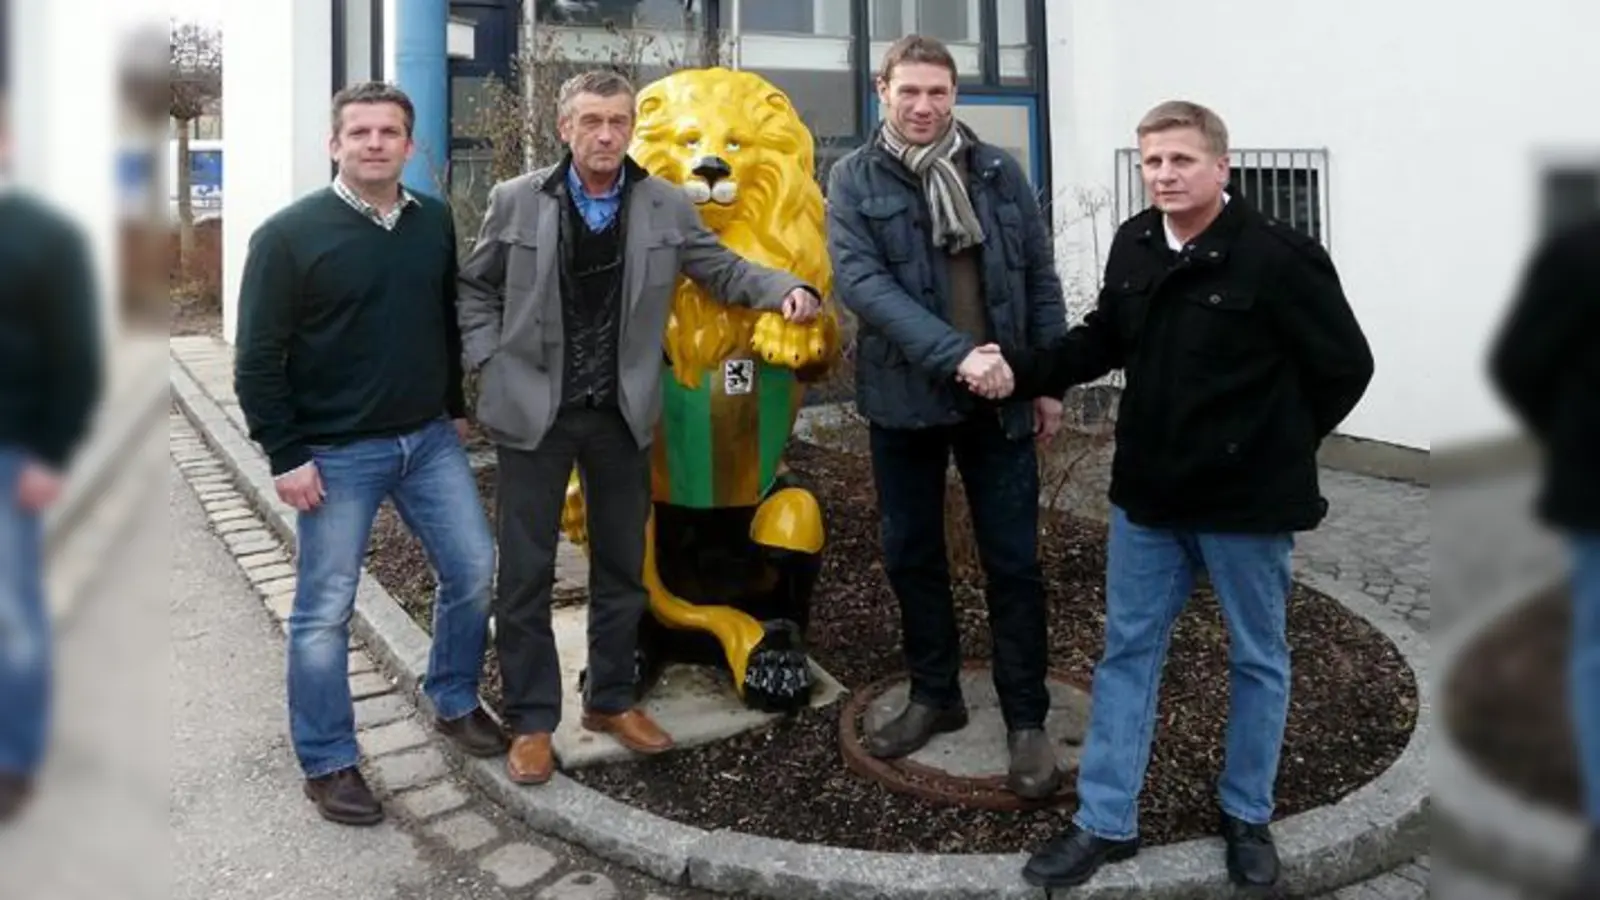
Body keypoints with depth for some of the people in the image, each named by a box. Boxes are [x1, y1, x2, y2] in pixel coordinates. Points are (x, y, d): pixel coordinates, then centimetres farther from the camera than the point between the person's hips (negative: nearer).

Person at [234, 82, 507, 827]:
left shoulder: (436, 223, 4)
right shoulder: (290, 234, -10)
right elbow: (258, 358, -9)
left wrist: (456, 406, 15)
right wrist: (286, 455, -12)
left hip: (429, 439, 5)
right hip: (336, 453, -5)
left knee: (473, 571, 9)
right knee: (325, 609, 3)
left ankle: (455, 702, 33)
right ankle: (327, 764, 19)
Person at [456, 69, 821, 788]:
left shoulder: (666, 207, -1)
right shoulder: (516, 201, -4)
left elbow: (722, 269, 3)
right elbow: (475, 288, 6)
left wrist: (786, 290, -15)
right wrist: (488, 363, -4)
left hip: (621, 412, 2)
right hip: (534, 409, -2)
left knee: (622, 563, 13)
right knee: (526, 570, 4)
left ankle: (611, 700, 31)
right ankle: (531, 720, 18)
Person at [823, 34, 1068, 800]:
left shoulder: (999, 171, 3)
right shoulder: (854, 180, -2)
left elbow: (1041, 281, 7)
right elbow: (859, 282, -16)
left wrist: (1050, 380, 3)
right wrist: (954, 354, -26)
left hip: (1000, 396, 0)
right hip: (904, 396, 0)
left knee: (1013, 560, 3)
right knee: (911, 556, 11)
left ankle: (1026, 719, 16)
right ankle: (934, 696, 30)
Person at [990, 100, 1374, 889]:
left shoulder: (1281, 257, -17)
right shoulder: (1132, 244, 0)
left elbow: (1346, 367, -9)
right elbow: (1104, 340, 13)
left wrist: (1280, 451, -2)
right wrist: (1024, 370, -2)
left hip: (1247, 500, -5)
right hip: (1148, 494, 5)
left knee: (1257, 661, 14)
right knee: (1127, 653, 11)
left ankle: (1246, 816, 35)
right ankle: (1105, 822, 25)